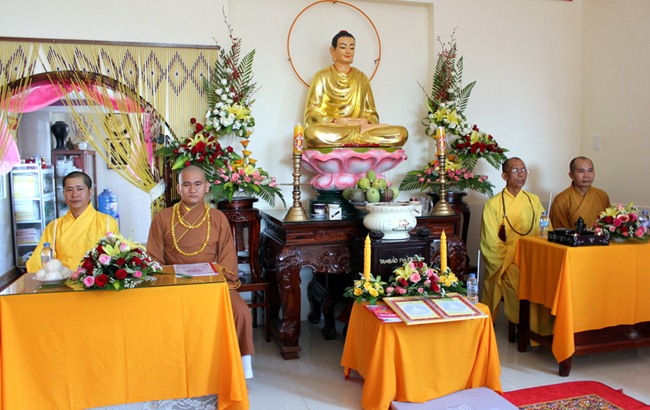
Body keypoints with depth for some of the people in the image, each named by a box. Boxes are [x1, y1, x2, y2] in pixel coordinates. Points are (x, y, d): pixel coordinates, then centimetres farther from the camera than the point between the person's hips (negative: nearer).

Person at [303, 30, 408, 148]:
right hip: (330, 130, -2)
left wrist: (365, 122, -11)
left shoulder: (361, 78, 16)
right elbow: (312, 114, -1)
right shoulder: (322, 76, 6)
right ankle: (362, 129, -24)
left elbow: (372, 114, 14)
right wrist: (337, 121, -19)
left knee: (401, 133, -22)